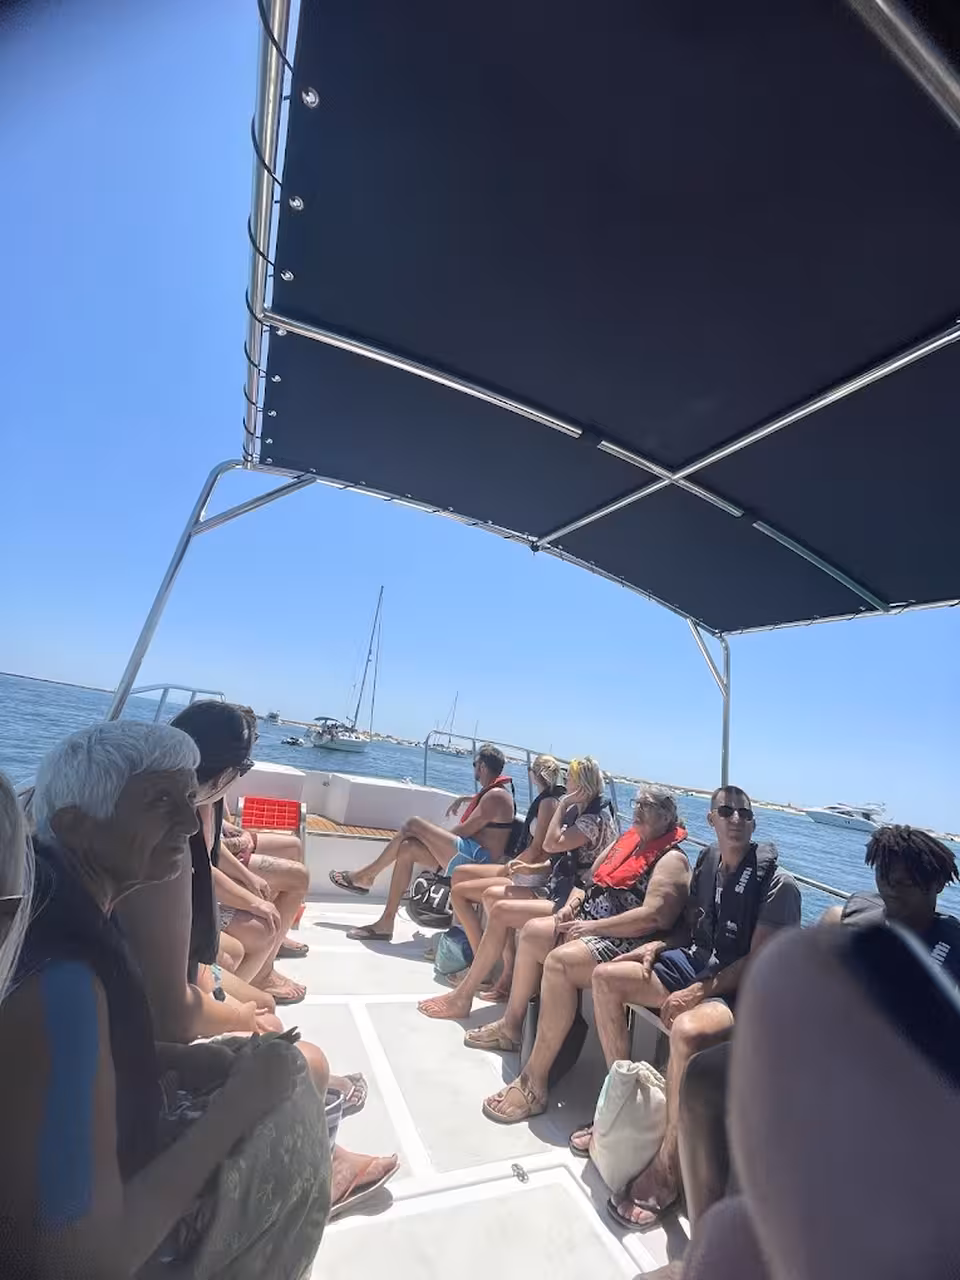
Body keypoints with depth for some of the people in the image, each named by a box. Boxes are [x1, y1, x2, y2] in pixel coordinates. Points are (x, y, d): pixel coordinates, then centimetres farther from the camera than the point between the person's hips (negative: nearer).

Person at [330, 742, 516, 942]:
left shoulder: (496, 795, -14)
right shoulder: (495, 789, 16)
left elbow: (465, 831, -15)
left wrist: (432, 836, -1)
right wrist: (465, 799, 27)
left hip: (475, 859, -11)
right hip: (467, 857, 11)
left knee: (413, 825, -14)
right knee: (408, 847, 3)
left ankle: (366, 876, -1)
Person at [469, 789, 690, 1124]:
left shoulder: (671, 859, -12)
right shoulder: (625, 840, 14)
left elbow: (654, 917, -25)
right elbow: (591, 879, 19)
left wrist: (593, 926, -23)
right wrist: (571, 905, -1)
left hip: (628, 943, -10)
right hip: (590, 923, 10)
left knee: (559, 961, -30)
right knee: (533, 931, 7)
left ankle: (534, 1083, -20)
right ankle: (511, 1026, 23)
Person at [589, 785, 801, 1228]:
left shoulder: (778, 883, -13)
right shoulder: (707, 863, 5)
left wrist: (699, 991, -21)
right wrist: (658, 945, -2)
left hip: (740, 989, -7)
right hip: (694, 962, 7)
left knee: (686, 1029, -37)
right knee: (606, 977, -3)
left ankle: (665, 1169, -14)